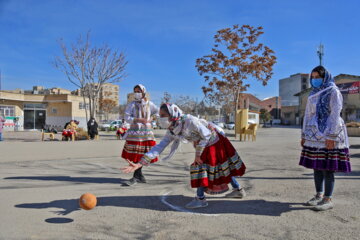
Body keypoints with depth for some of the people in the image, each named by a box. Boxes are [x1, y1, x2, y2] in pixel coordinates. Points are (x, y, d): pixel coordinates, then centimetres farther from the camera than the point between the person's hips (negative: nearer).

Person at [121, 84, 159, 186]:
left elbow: (158, 111, 22)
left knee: (141, 155, 2)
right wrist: (138, 120, -22)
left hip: (146, 132, 1)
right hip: (134, 132, -1)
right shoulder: (132, 104, 1)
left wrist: (151, 119, 7)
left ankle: (136, 177, 11)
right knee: (134, 155, -3)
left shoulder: (149, 104, 7)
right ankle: (140, 176, 10)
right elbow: (127, 117, -8)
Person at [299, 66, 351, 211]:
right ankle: (319, 195, 20)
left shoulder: (333, 92, -4)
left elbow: (335, 114, -12)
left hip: (328, 135, -7)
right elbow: (308, 115, 18)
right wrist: (304, 134, 15)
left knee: (327, 168, -4)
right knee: (316, 166, 9)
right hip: (314, 136, 7)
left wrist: (331, 136, -18)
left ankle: (328, 199, 5)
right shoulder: (313, 94, 17)